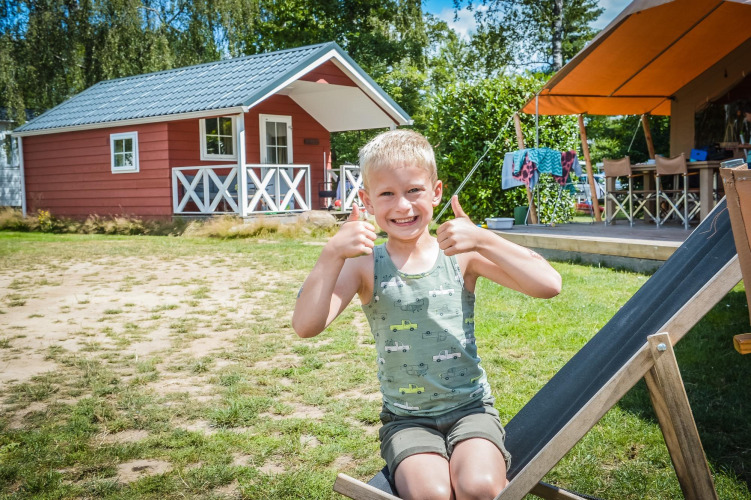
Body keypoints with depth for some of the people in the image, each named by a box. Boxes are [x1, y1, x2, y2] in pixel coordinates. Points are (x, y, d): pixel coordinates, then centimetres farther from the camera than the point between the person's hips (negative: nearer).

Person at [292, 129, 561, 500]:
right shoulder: (366, 266, -4)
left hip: (470, 406, 0)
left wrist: (484, 240, -26)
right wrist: (332, 254, -28)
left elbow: (549, 285, -15)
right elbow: (306, 325, -17)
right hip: (406, 418, 0)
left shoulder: (461, 255, -5)